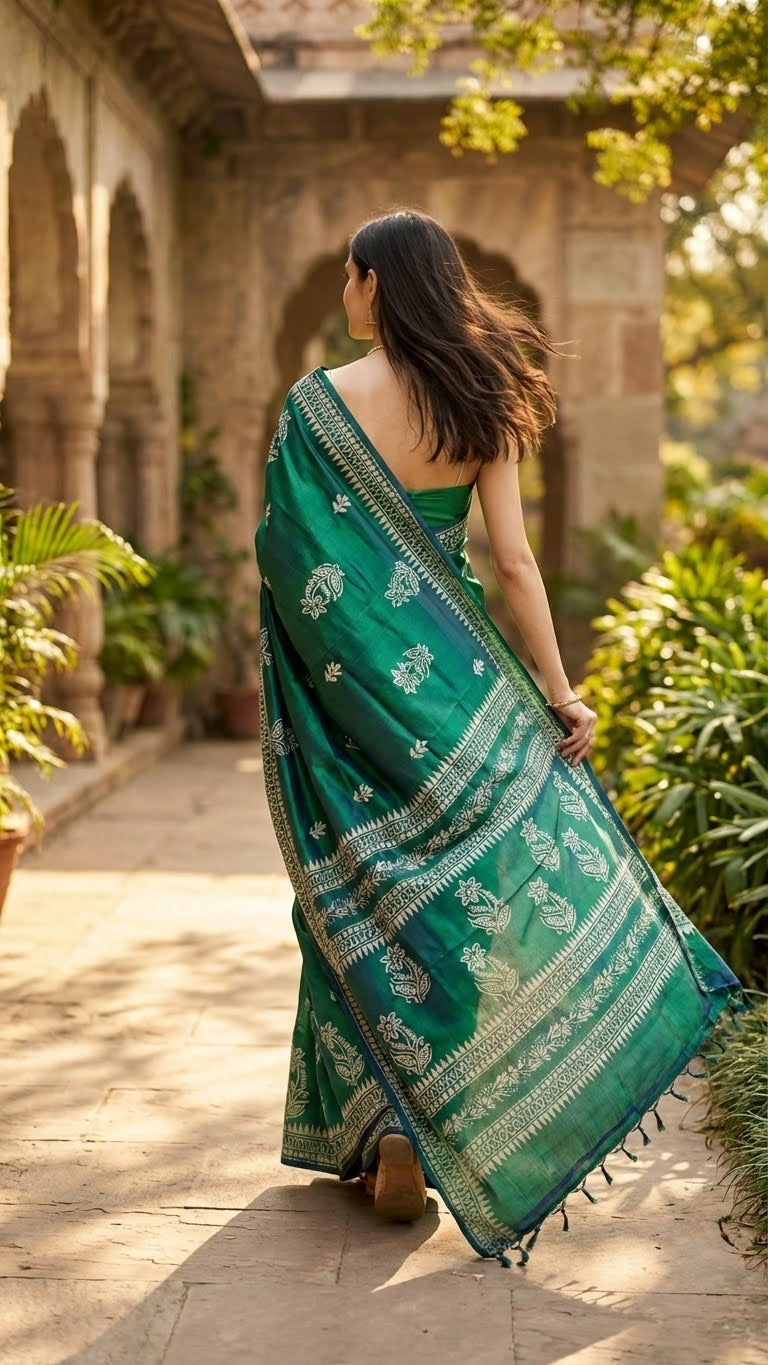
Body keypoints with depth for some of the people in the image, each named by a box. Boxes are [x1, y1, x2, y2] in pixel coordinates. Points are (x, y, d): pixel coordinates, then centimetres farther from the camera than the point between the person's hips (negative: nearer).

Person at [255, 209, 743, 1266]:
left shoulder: (323, 400, -9)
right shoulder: (479, 404, 1)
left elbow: (288, 554, -9)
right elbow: (514, 559, -1)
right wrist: (558, 688, 3)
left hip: (353, 673, -3)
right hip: (452, 672, 3)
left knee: (373, 888, 7)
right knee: (462, 873, 10)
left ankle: (376, 1120, 11)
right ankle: (417, 1124, 8)